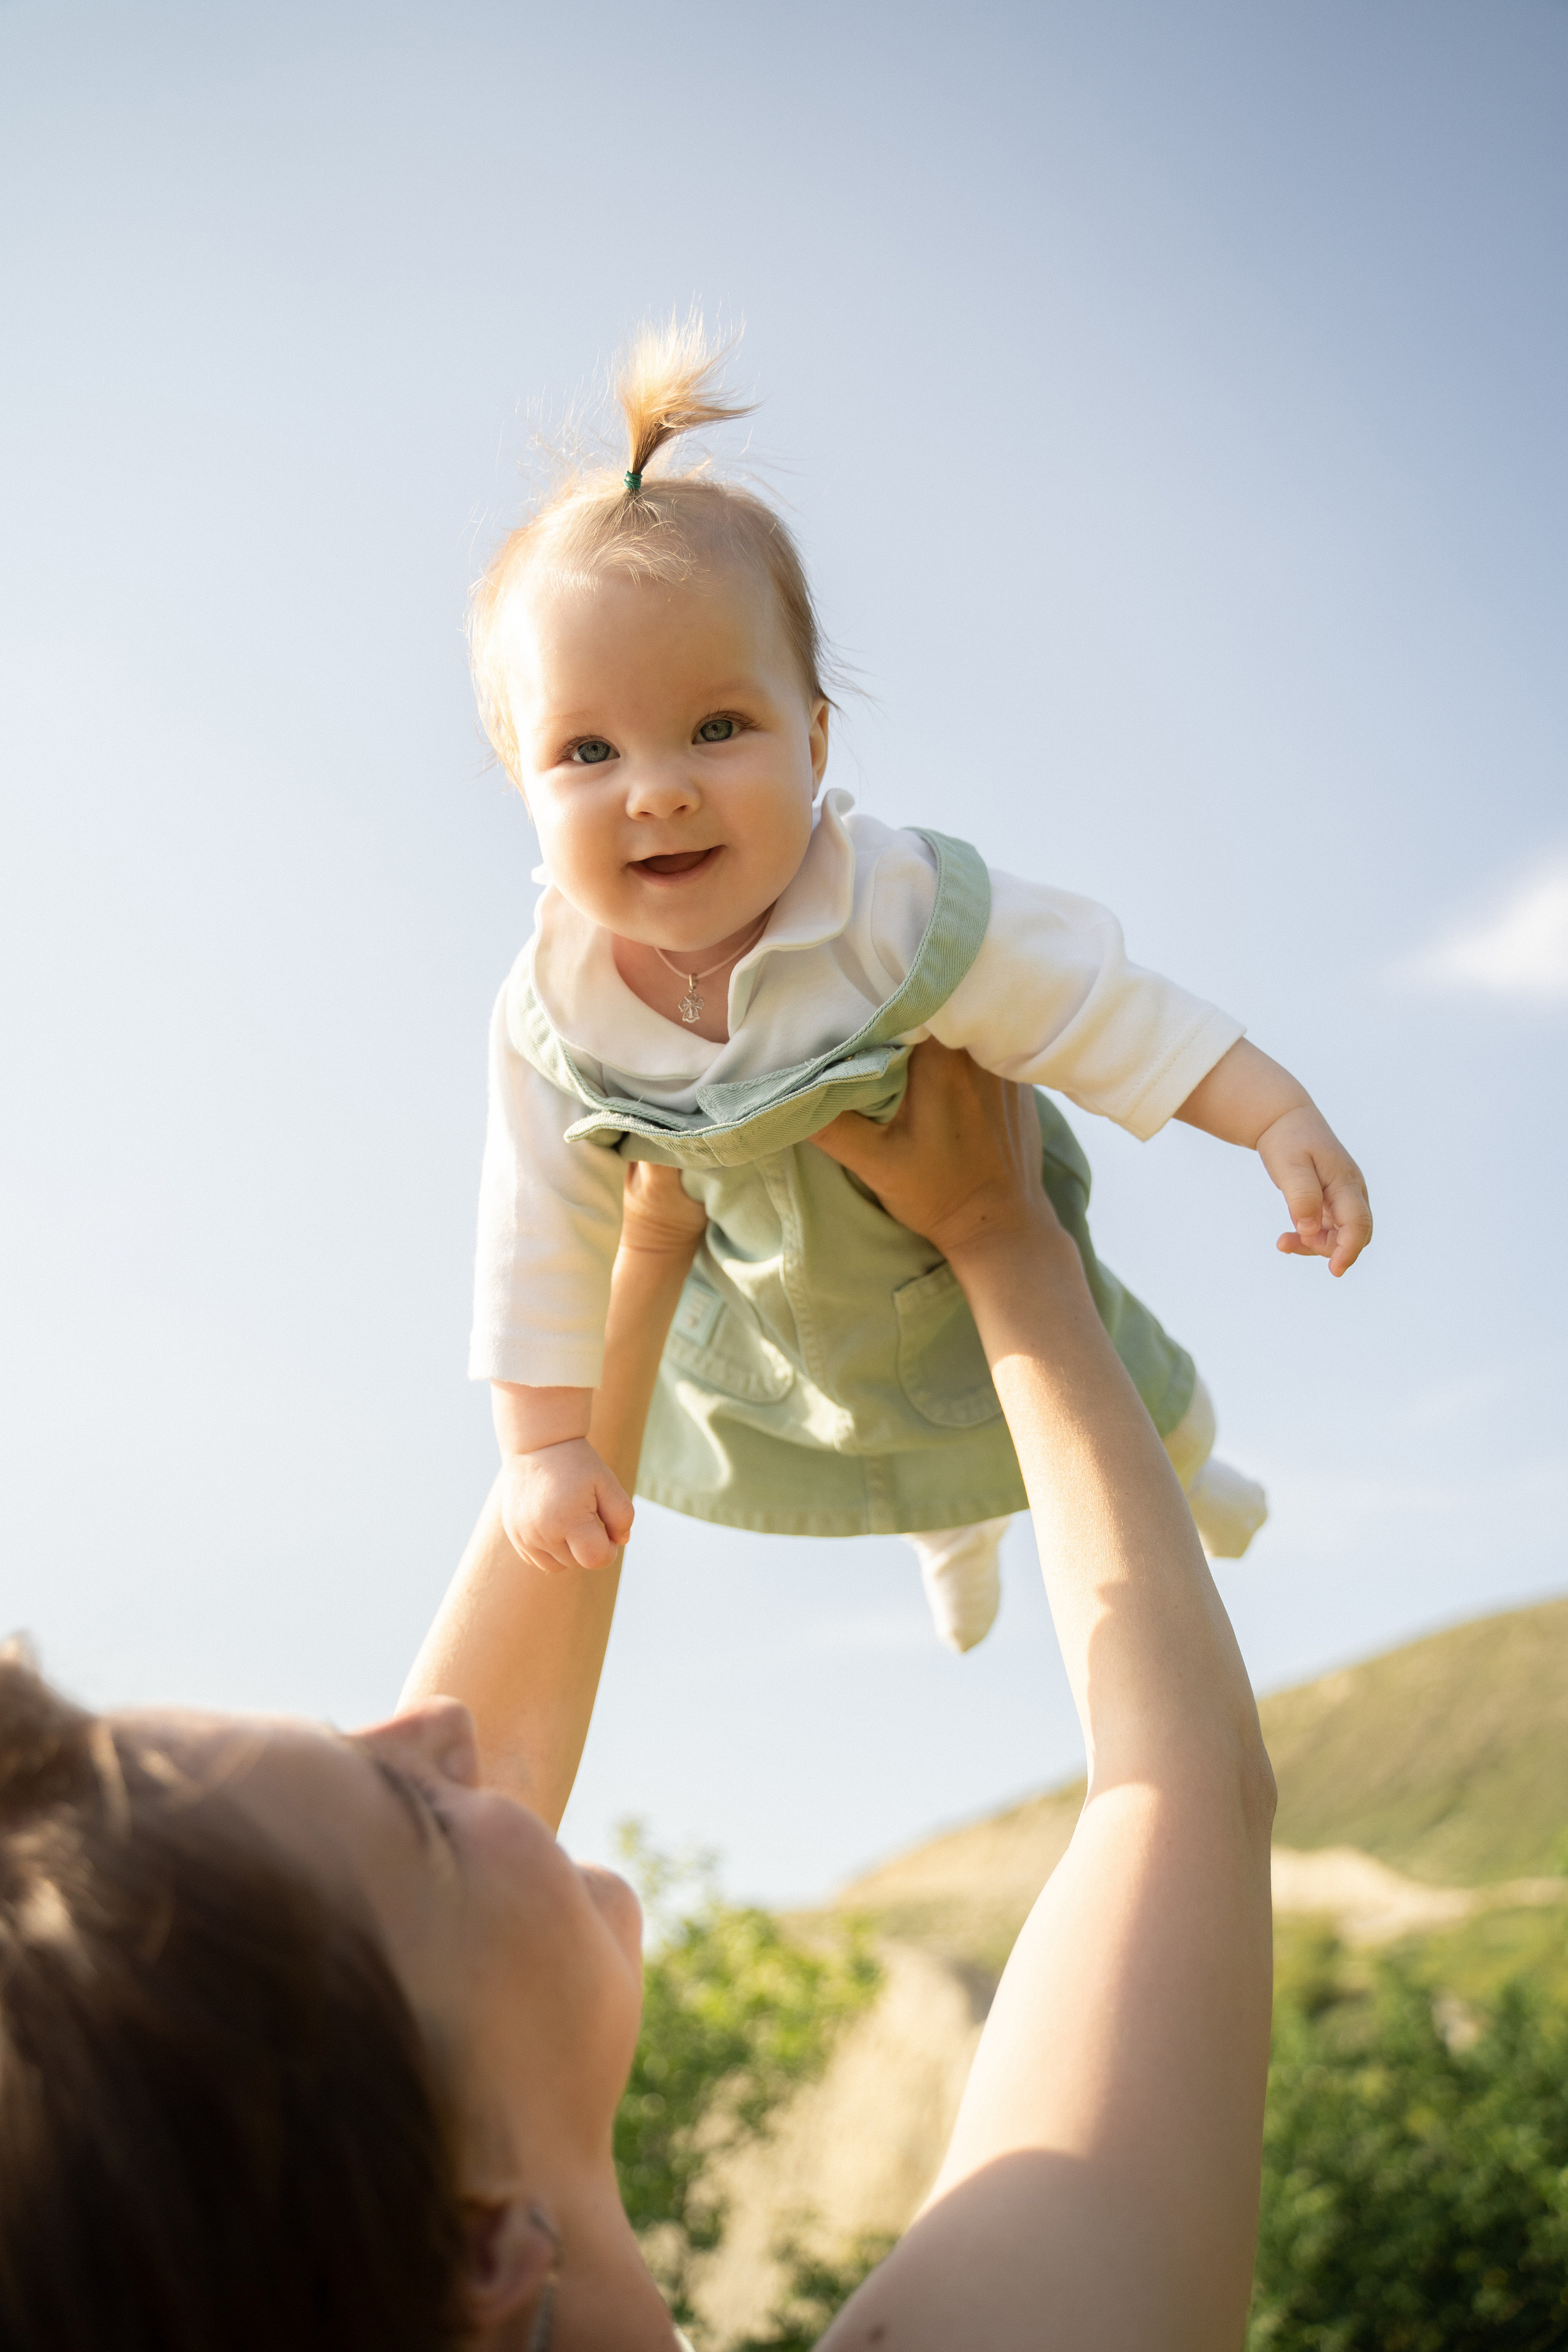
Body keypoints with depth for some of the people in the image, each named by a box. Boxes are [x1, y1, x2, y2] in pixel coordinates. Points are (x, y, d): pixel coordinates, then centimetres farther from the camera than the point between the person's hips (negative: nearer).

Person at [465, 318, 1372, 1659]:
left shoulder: (905, 912, -41)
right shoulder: (553, 1020, -32)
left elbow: (1095, 1011, -31)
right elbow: (542, 1243, -22)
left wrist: (1283, 1120, -33)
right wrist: (548, 1447, -20)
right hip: (775, 1298, 3)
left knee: (1127, 1399, 25)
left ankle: (1185, 1470, 67)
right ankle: (954, 1531, 73)